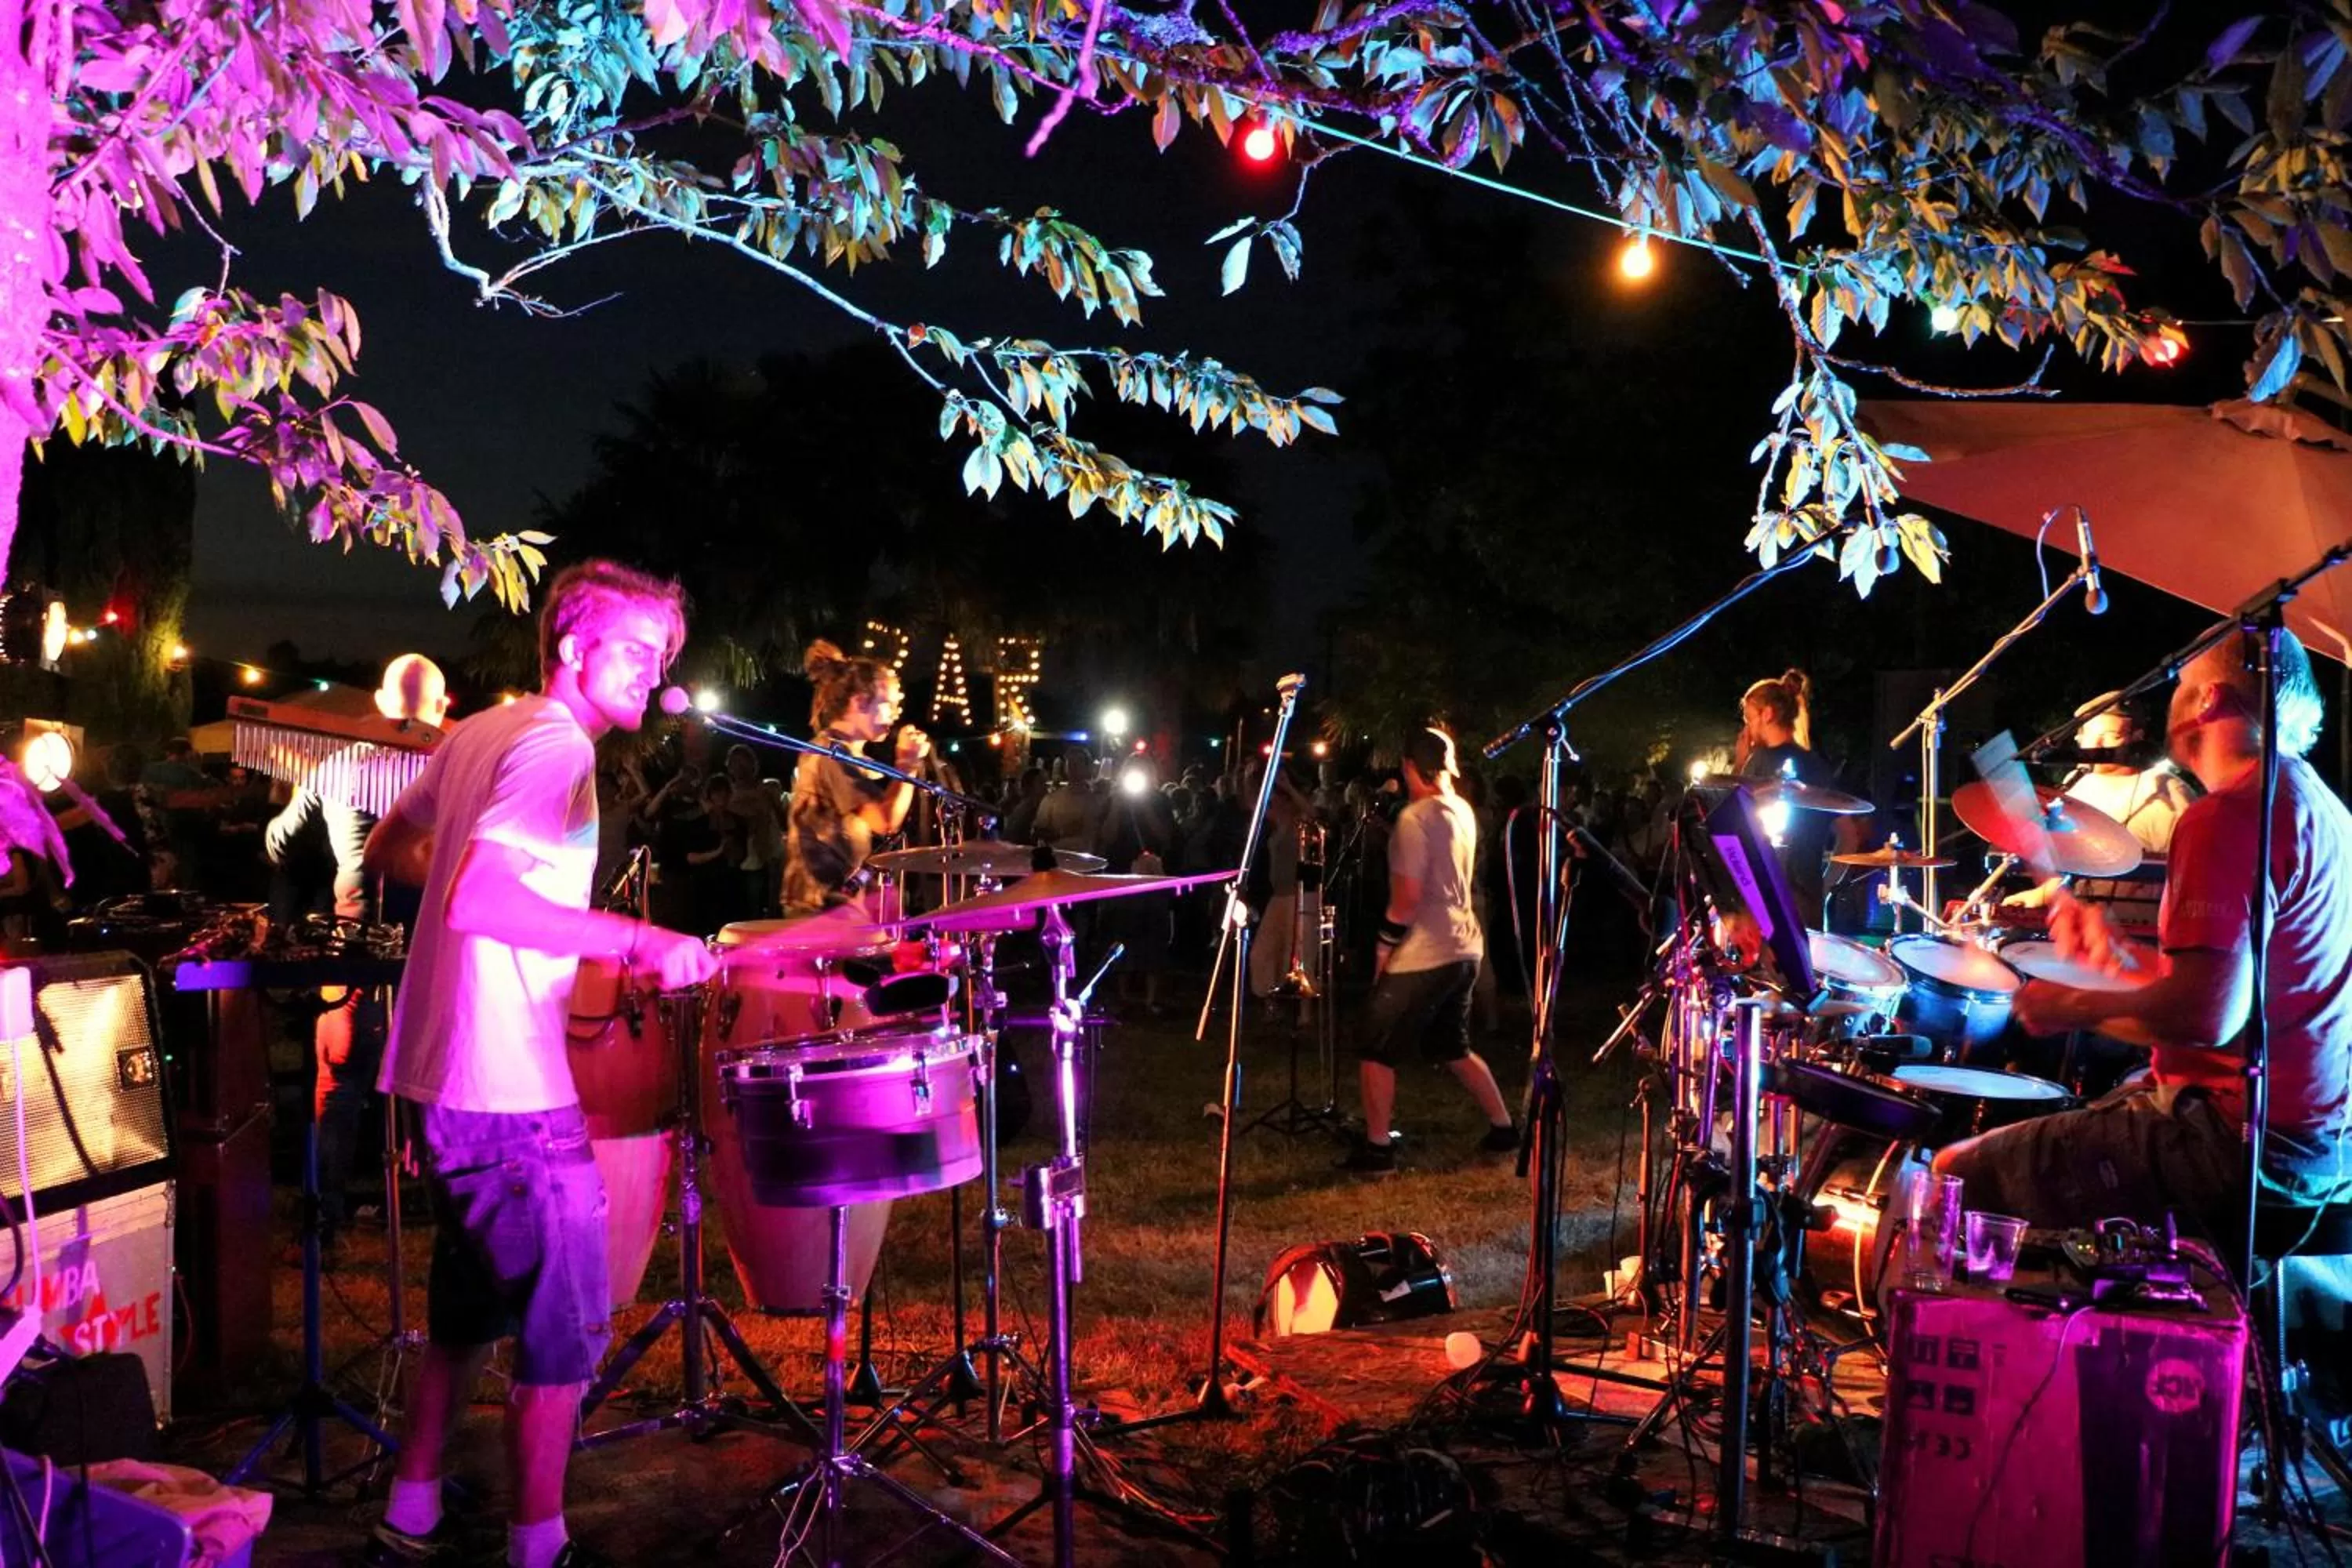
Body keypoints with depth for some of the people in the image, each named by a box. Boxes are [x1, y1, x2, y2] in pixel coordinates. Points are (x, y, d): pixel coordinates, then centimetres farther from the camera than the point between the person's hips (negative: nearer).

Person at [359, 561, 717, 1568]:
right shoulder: (557, 750, -16)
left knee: (469, 1311, 22)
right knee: (564, 1333, 1)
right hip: (512, 1091, -10)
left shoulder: (479, 732, 13)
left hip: (442, 1072, 10)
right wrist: (638, 938, -30)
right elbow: (475, 898, -29)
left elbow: (389, 852, 24)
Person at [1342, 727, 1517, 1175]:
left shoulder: (1415, 817, -17)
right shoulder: (1463, 811, 9)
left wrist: (1384, 944, -9)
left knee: (1376, 1050, 1)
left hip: (1423, 955, -9)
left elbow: (1408, 894, -20)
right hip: (1463, 949, 9)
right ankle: (1503, 1127, 27)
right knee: (1454, 1048, 23)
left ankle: (1377, 1149, 4)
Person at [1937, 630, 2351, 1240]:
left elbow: (2207, 1016, -26)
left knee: (1963, 1173, -4)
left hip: (2240, 1141, -10)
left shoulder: (2229, 814, -18)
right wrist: (2117, 955, 16)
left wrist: (2079, 1006, -11)